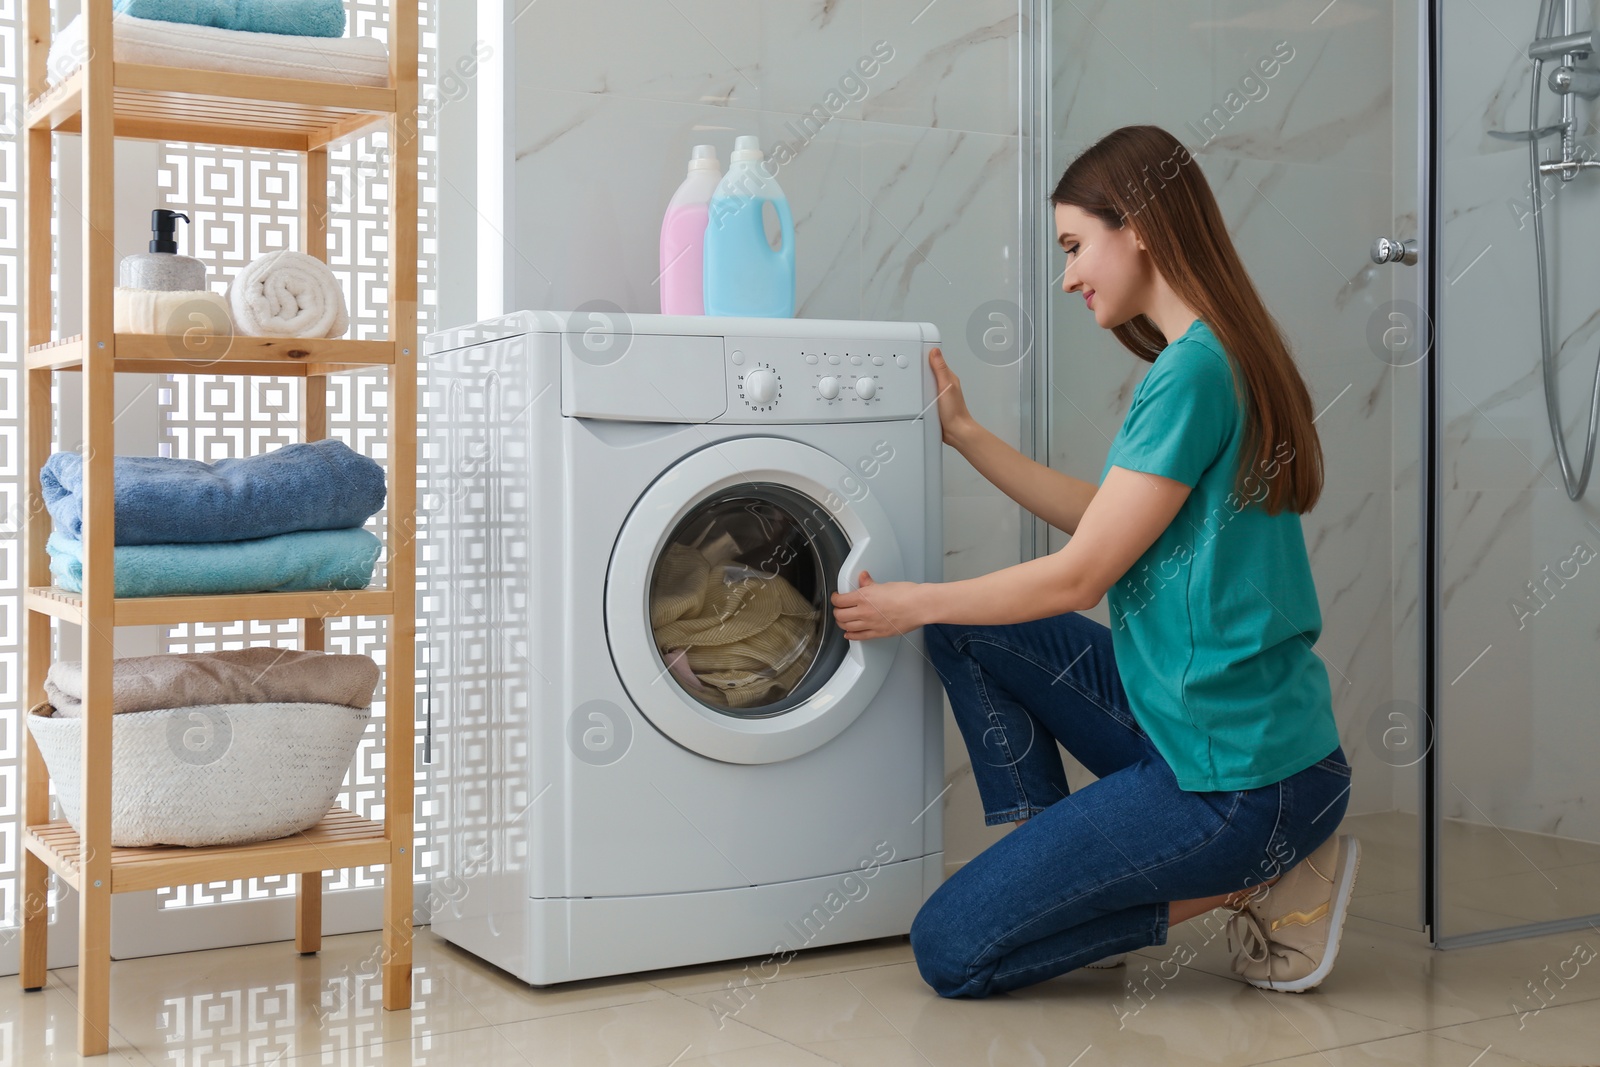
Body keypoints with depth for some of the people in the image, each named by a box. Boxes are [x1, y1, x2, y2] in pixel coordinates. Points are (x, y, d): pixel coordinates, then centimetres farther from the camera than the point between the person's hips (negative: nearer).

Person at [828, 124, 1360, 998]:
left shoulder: (1194, 373, -19)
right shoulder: (1219, 359, 11)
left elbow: (1080, 574, -15)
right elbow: (1107, 522, 16)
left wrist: (909, 603, -2)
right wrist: (965, 434, 18)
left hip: (1240, 781, -10)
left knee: (949, 952, -5)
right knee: (967, 631, 12)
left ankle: (1250, 886, 0)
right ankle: (1053, 868, 12)